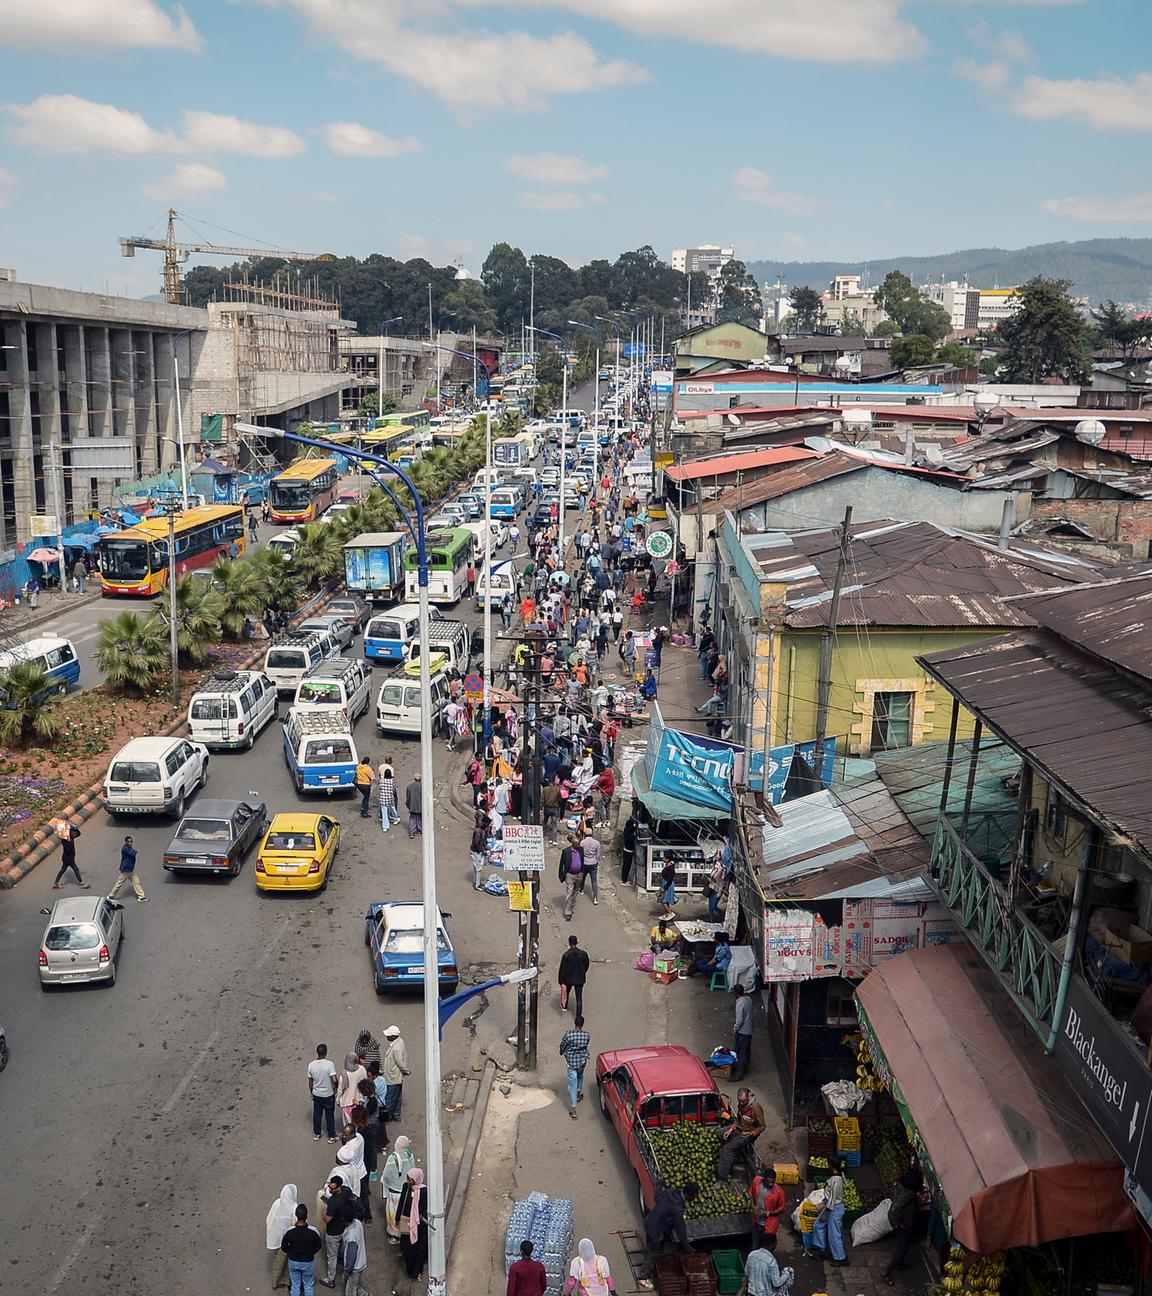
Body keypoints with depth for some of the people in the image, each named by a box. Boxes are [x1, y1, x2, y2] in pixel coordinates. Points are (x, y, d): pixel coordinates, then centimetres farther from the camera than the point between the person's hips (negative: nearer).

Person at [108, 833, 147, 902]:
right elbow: (132, 854, -26)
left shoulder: (130, 848, 7)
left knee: (136, 882, 6)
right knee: (119, 883, 4)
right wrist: (134, 850, -10)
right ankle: (111, 896, 19)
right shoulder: (124, 849, -22)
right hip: (125, 870, -9)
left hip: (131, 870, 9)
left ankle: (141, 897, 8)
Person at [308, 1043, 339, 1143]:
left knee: (317, 1114, 20)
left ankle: (316, 1134, 34)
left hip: (316, 1094, 3)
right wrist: (335, 1088, -4)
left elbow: (310, 1082, -1)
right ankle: (331, 1136, 22)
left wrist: (312, 1093, 14)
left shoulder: (311, 1065, -11)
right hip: (328, 1095, -3)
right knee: (329, 1115, 12)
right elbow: (334, 1080, -26)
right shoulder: (330, 1064, -22)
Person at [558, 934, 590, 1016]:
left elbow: (562, 969, -15)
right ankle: (578, 1016, 8)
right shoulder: (583, 953, -14)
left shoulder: (566, 955, -20)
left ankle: (564, 1006, 51)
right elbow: (586, 966, 2)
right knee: (579, 998, 8)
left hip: (568, 979, -1)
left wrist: (561, 981, -5)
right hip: (580, 979, 1)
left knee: (566, 992, 27)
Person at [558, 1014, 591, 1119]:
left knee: (572, 1084, 3)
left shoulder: (568, 1034, -22)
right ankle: (579, 1094, 51)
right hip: (582, 1061, 3)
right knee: (580, 1076, 33)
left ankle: (573, 1109, 2)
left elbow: (562, 1046, -8)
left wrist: (562, 1052, 15)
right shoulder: (587, 1035, -14)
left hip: (571, 1062, -3)